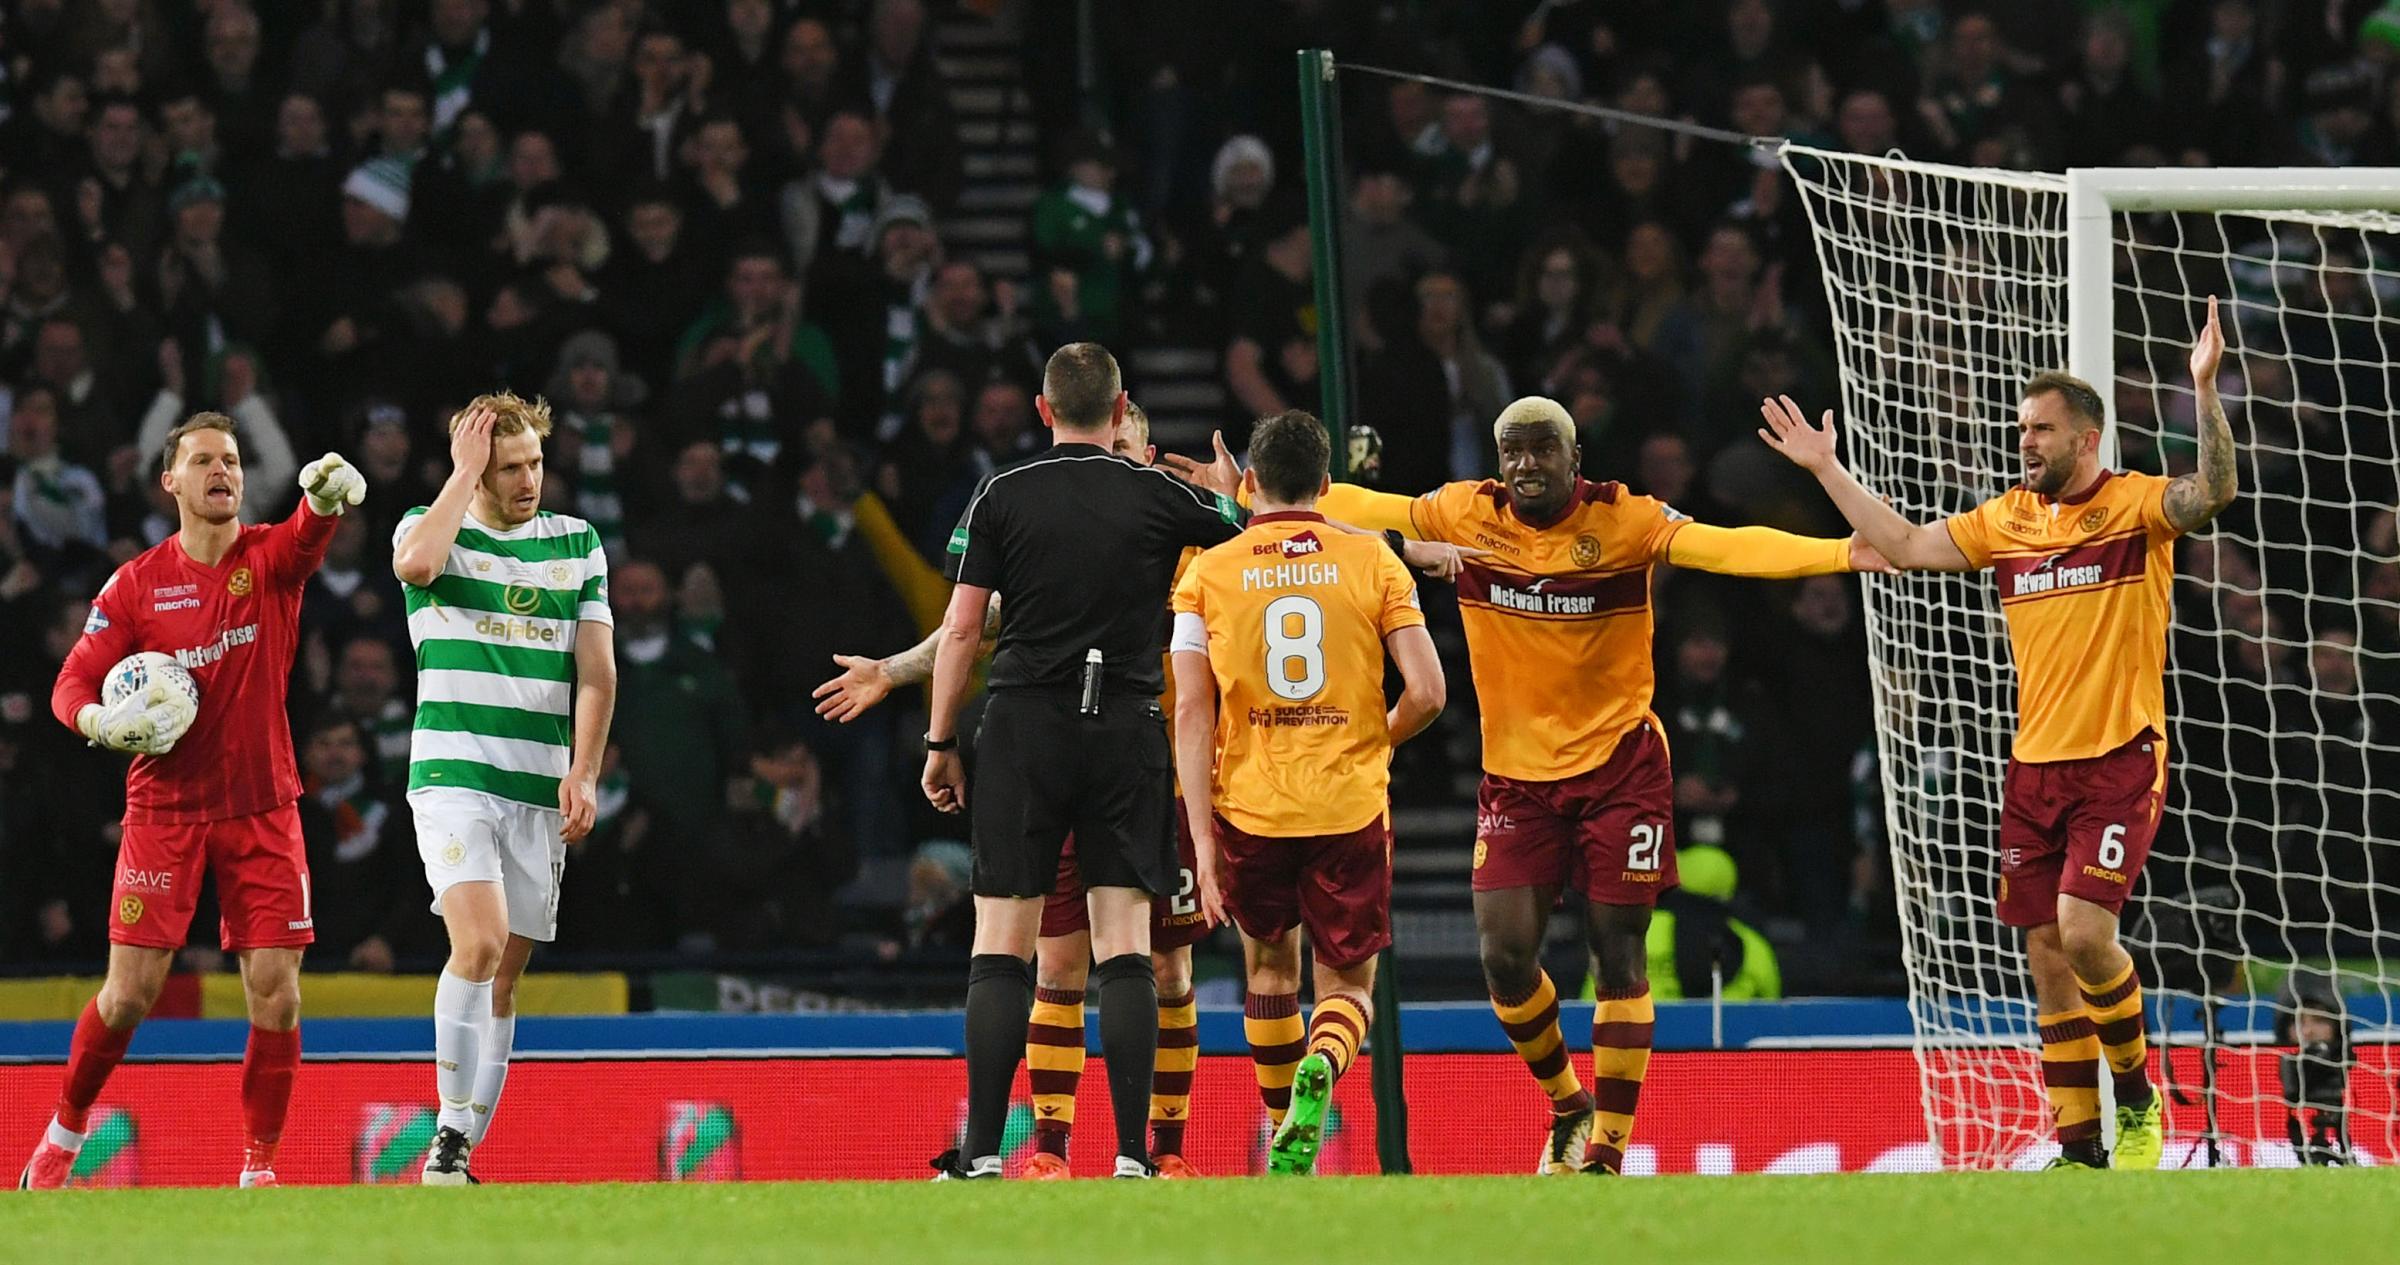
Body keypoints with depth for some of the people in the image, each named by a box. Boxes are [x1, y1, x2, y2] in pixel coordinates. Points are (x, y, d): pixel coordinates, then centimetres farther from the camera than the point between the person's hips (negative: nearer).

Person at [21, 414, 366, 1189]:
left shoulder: (268, 558, 0)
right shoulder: (136, 585, 0)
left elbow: (307, 535, -24)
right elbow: (72, 685, 2)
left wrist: (327, 496, -48)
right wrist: (101, 722, -21)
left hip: (262, 810, 1)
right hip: (165, 810, -1)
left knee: (276, 993, -6)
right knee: (130, 993, -4)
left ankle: (259, 1167, 5)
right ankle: (64, 1134, 18)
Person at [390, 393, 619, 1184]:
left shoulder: (577, 544, 11)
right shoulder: (432, 529, 3)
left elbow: (596, 668, 7)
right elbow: (415, 562, -23)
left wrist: (583, 772, -4)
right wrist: (465, 472, -12)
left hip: (539, 790, 4)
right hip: (454, 778, -4)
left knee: (505, 973, 2)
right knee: (479, 941, -23)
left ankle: (460, 1163, 7)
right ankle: (451, 1134, -16)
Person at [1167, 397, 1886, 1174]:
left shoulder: (1625, 521, -12)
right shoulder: (1466, 516, -2)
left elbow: (1729, 548, -23)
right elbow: (1356, 510, 8)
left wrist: (1839, 554, -37)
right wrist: (1242, 496, 10)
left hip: (1619, 767, -3)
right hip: (1516, 776, 3)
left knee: (1618, 957, -3)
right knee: (1505, 956, -3)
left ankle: (1607, 1151, 3)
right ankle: (1568, 1104, 23)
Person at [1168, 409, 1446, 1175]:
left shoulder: (1207, 573, 2)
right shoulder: (1373, 562, 1)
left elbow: (1192, 712, -4)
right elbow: (1426, 693, -4)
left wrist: (1202, 836, -5)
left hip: (1249, 806, 1)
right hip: (1350, 809, -1)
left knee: (1270, 967, 23)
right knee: (1348, 984, 9)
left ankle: (1286, 1146, 26)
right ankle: (1320, 1069, -24)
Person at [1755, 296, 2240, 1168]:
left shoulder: (2135, 504, -5)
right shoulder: (2009, 518, 11)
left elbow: (2213, 493, -22)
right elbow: (1908, 546, 14)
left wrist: (2205, 390, -35)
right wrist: (1827, 472, 11)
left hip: (2119, 761, -6)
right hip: (2034, 765, 6)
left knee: (2083, 931, -19)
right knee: (2046, 958, 4)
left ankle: (2138, 1096, 4)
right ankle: (2080, 1149, 9)